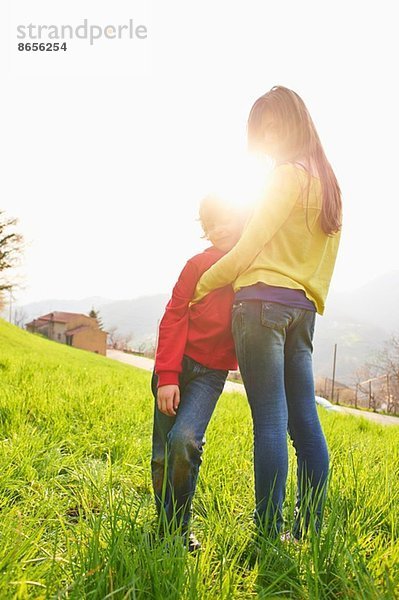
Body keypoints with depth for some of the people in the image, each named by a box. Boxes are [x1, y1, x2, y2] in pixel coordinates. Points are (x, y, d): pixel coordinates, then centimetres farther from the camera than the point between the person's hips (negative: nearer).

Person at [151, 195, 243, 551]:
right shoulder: (199, 263, 1)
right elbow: (175, 317, -4)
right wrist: (167, 375, -12)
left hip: (212, 372, 0)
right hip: (177, 363, 1)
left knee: (185, 439, -21)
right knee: (162, 453, 3)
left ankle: (179, 527, 1)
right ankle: (165, 524, 26)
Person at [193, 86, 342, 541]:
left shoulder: (288, 174, -5)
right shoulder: (326, 181, 20)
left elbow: (248, 249, -7)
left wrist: (200, 286, 4)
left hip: (264, 301, -8)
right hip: (303, 308, 8)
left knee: (270, 421, -8)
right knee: (305, 422, 7)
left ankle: (268, 534, -1)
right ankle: (310, 531, 15)